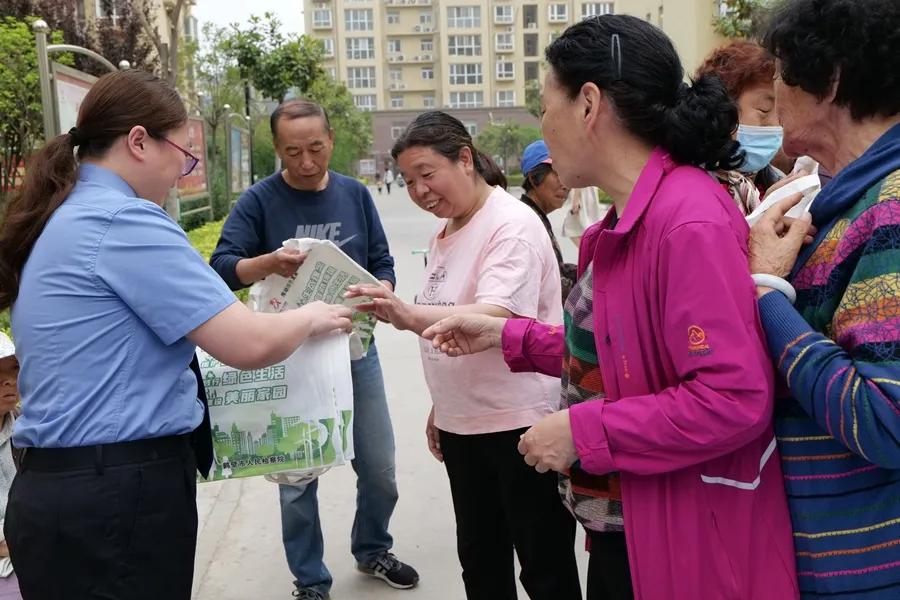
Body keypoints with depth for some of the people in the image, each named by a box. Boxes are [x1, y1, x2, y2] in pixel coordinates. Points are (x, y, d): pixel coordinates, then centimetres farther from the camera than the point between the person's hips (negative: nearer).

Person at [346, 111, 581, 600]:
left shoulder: (512, 225, -15)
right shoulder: (444, 233, 11)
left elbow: (496, 318, -31)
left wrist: (410, 315, -45)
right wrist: (439, 407, 18)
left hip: (520, 424, -8)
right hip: (462, 425, 9)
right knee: (479, 560, 19)